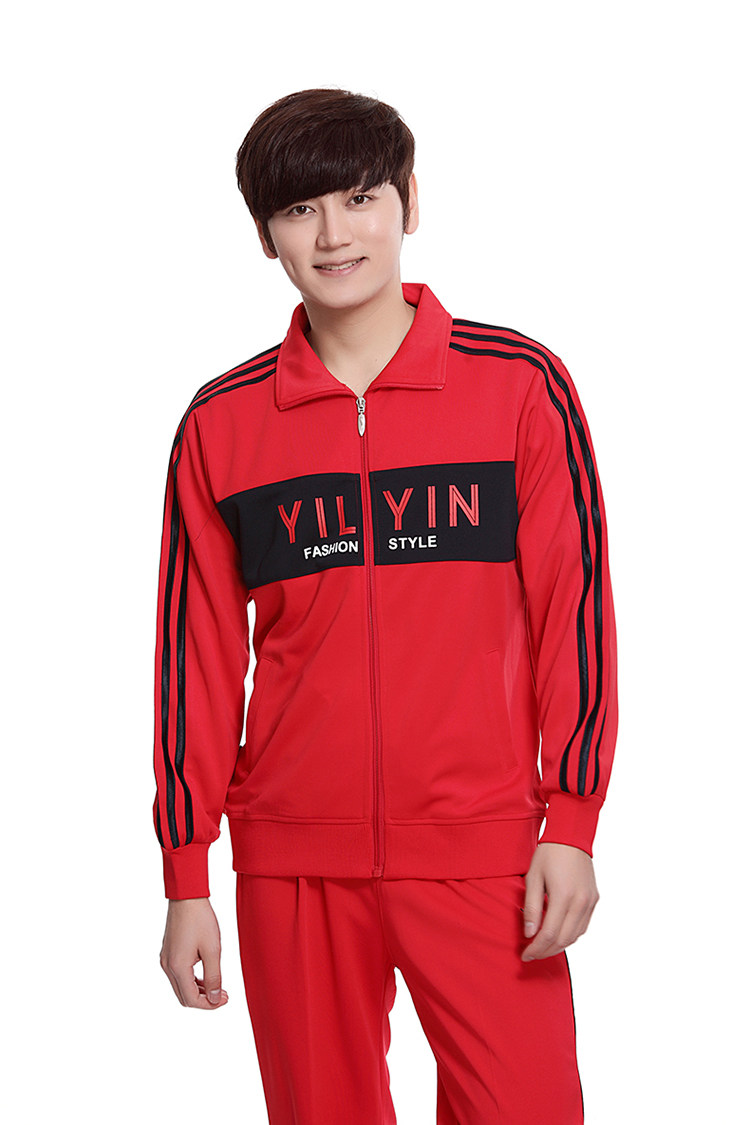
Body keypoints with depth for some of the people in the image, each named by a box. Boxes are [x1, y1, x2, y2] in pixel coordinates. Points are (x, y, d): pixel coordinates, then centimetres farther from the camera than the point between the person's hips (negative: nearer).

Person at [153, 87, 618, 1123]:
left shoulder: (522, 384, 0)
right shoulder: (222, 423, 5)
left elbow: (576, 602, 1)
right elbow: (197, 651, 7)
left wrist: (572, 823, -5)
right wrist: (186, 879, 5)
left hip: (480, 845, -2)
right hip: (290, 858, 2)